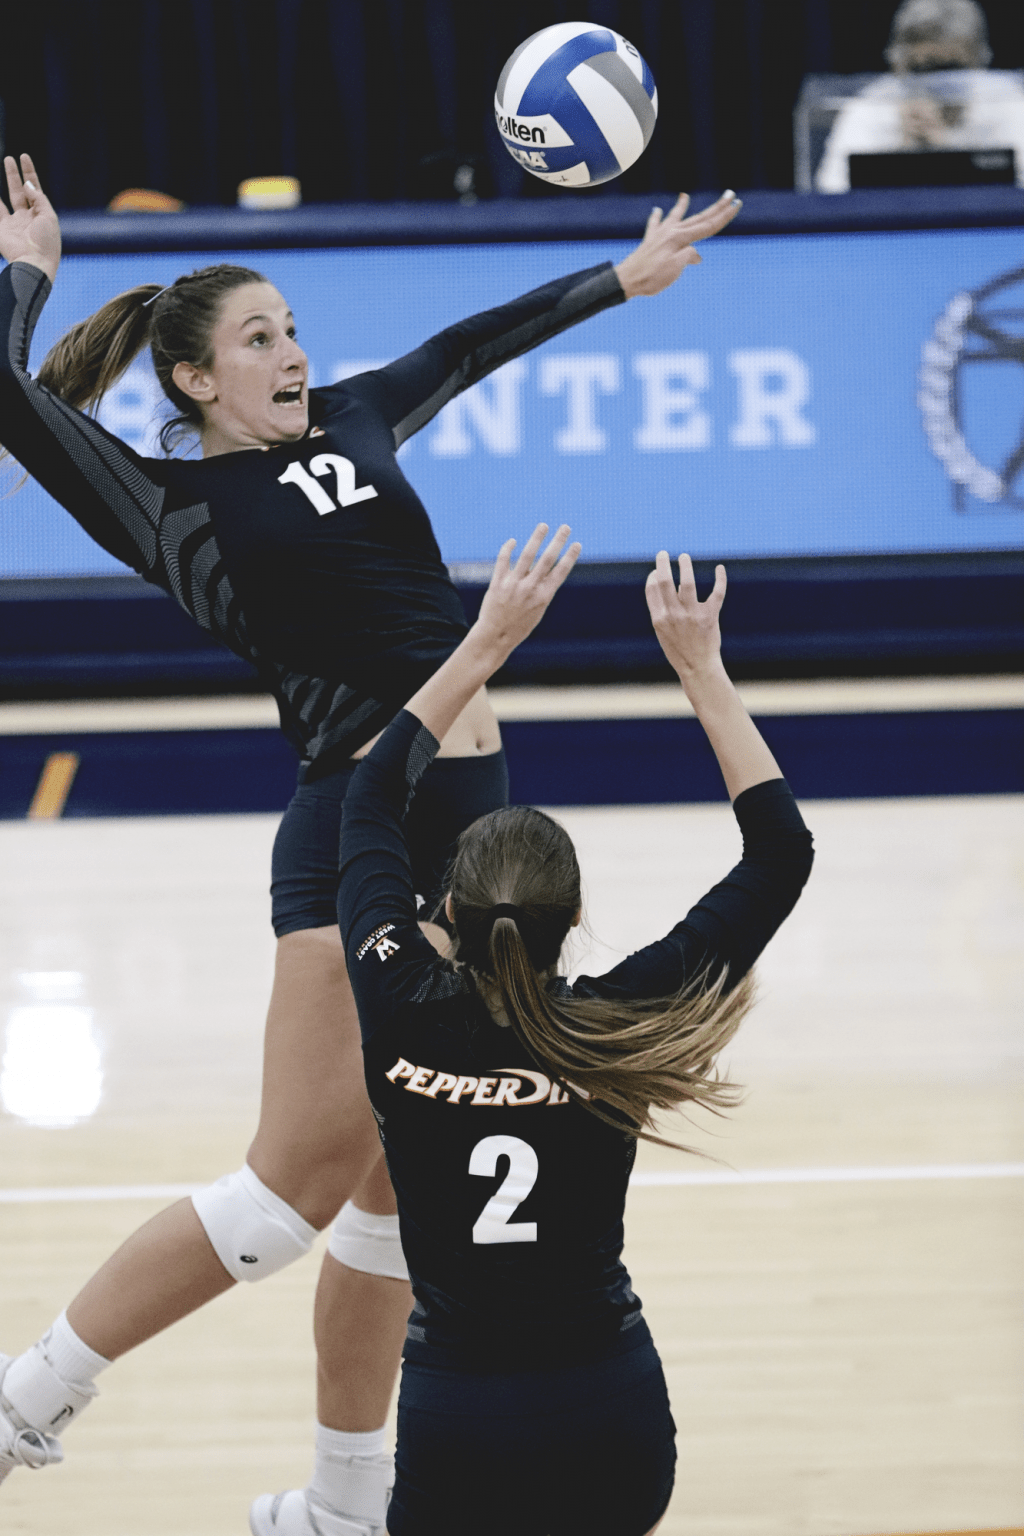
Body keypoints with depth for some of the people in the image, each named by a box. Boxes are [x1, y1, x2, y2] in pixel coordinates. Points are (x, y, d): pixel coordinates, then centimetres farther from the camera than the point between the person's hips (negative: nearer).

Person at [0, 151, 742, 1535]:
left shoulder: (349, 426, 16)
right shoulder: (174, 504, -2)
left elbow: (473, 345, 31)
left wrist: (621, 277, 40)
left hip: (473, 820, 7)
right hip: (356, 841, -7)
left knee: (400, 1183, 11)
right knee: (300, 1174, -11)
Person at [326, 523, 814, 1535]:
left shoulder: (401, 1016, -7)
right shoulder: (612, 1032, -9)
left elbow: (372, 800, 10)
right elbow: (780, 854, 1)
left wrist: (486, 643, 13)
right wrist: (701, 671, 3)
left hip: (454, 1425, -1)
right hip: (614, 1424, 2)